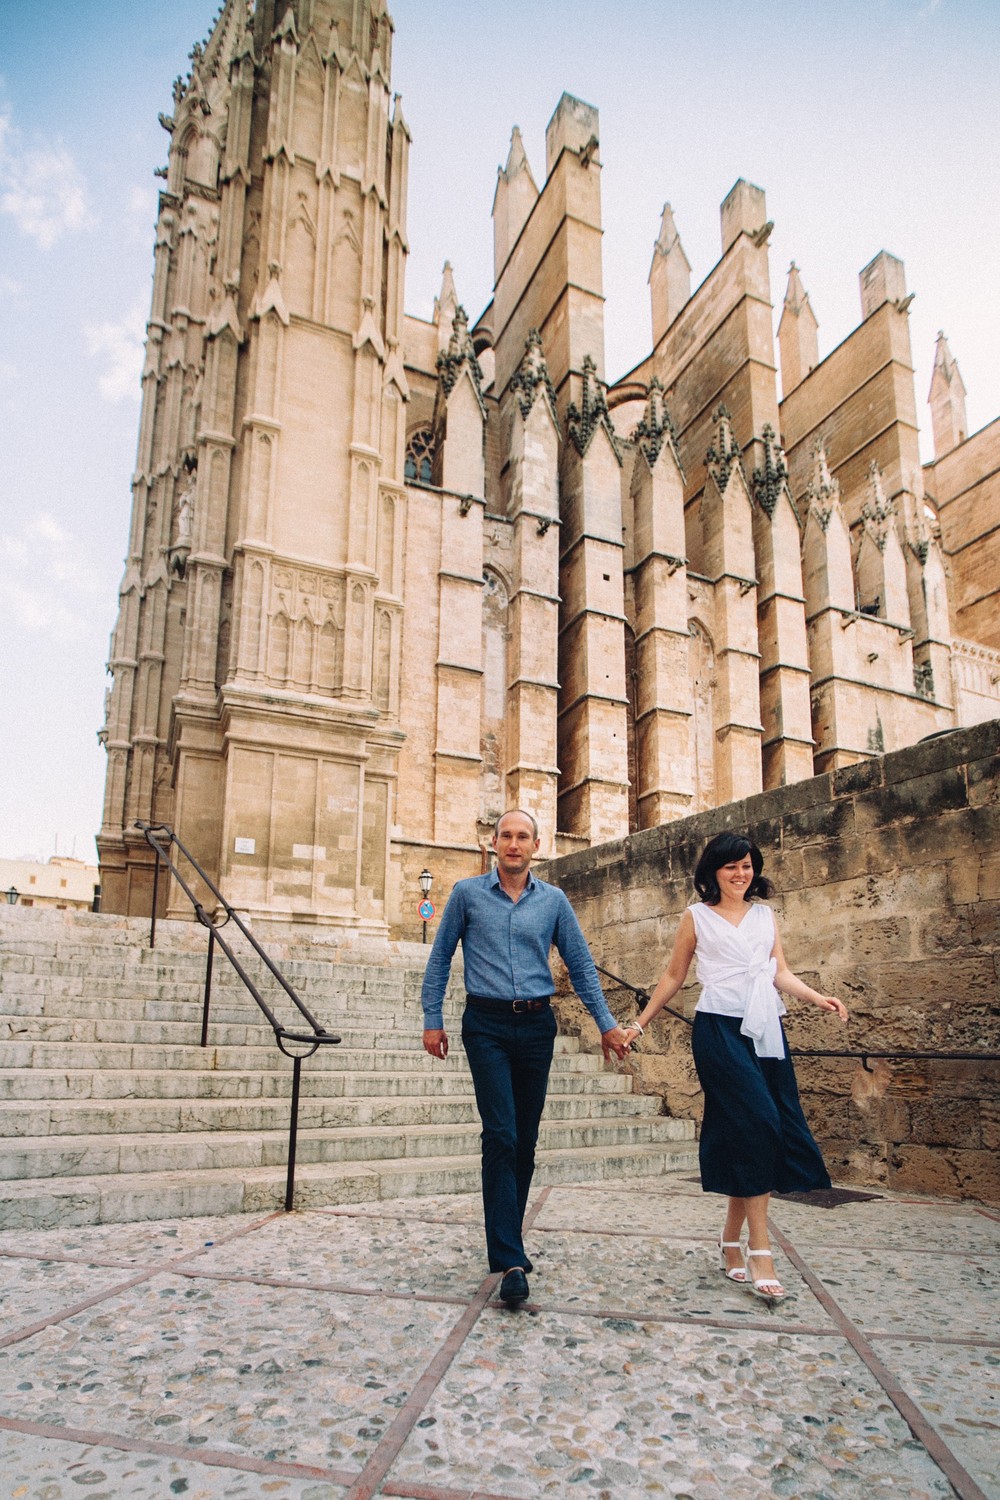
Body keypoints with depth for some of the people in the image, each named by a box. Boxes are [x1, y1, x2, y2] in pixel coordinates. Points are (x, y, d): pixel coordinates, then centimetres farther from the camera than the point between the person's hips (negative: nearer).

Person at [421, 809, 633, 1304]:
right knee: (501, 1136, -10)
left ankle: (506, 1239, 26)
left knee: (525, 1140, 9)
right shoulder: (467, 893, 2)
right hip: (487, 1026, -3)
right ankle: (510, 1261, -6)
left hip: (537, 1026, 3)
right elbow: (440, 957, 7)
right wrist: (432, 1019, 2)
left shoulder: (553, 900, 6)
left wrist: (606, 1023, 6)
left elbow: (580, 964, 10)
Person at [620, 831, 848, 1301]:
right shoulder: (697, 917, 7)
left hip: (765, 1029, 4)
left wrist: (818, 997, -6)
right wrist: (641, 1023, 11)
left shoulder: (765, 916, 17)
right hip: (720, 1029, -4)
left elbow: (781, 973, 12)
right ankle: (759, 1252, -9)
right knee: (756, 1123, -15)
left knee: (762, 1133, 1)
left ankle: (732, 1239, 17)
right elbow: (673, 976, 12)